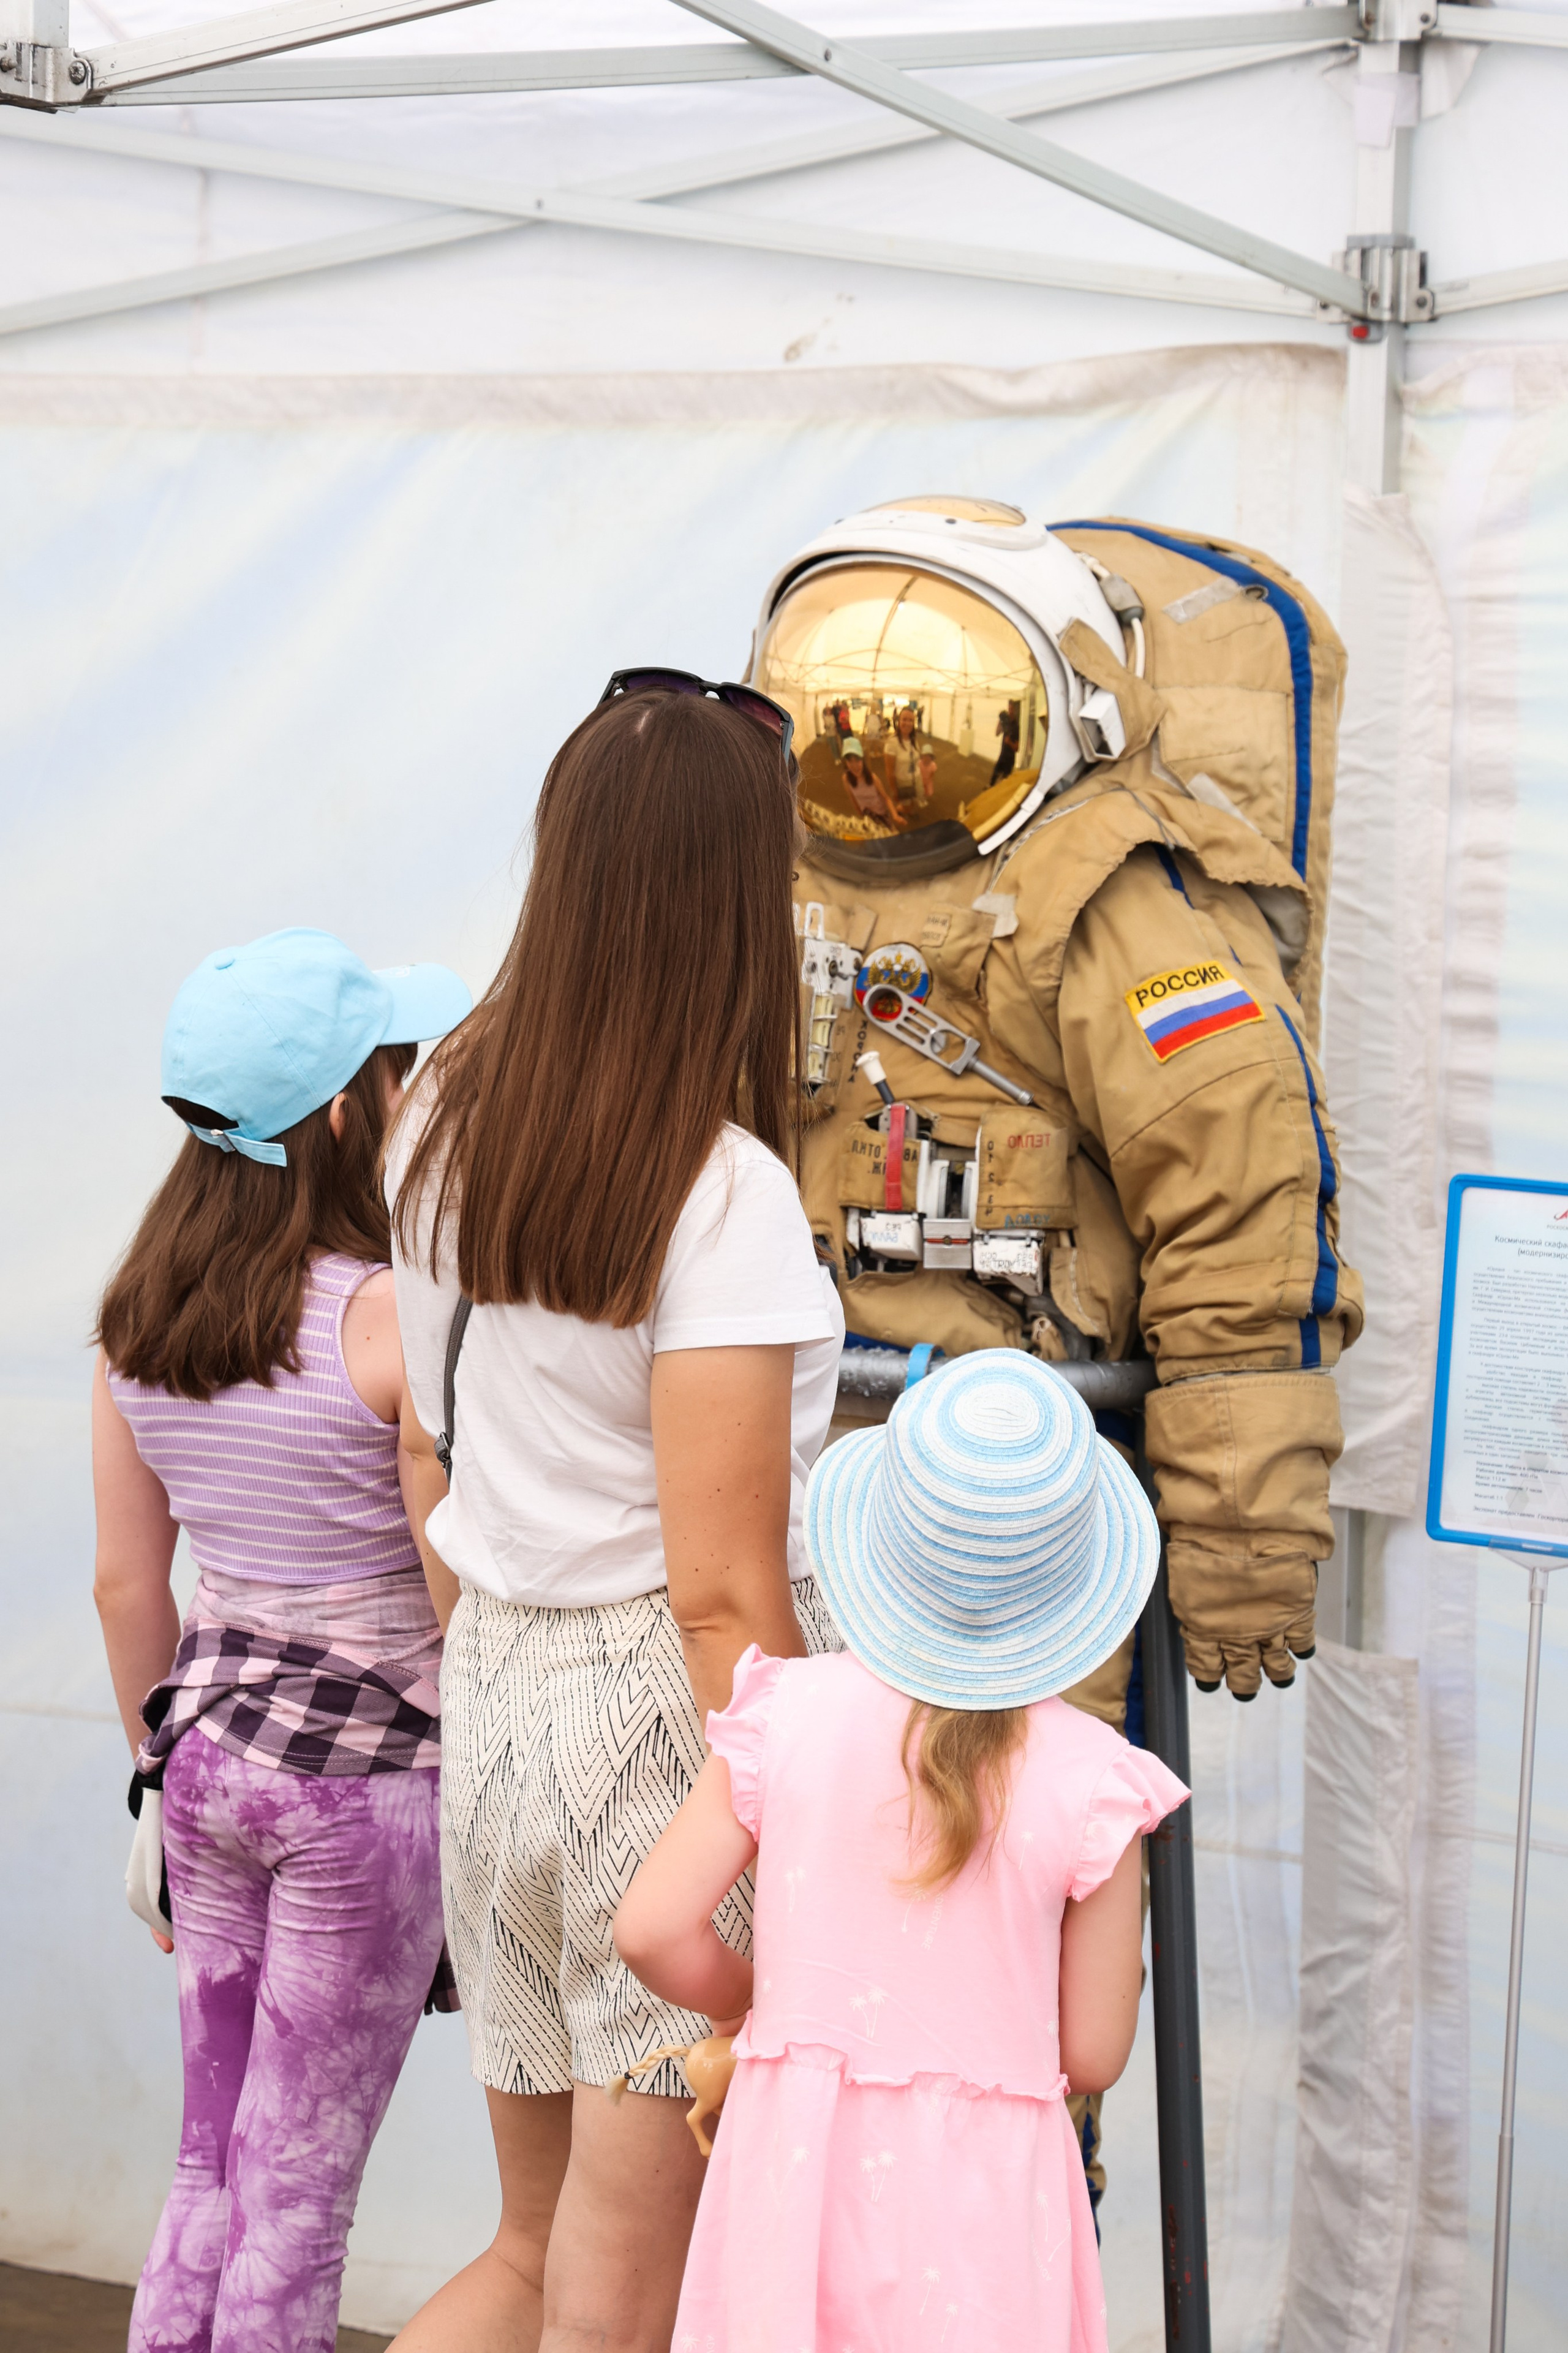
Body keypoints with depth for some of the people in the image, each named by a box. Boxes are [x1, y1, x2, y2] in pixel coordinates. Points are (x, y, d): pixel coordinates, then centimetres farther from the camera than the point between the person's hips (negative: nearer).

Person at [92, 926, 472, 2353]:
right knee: (298, 2205, 7)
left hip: (209, 1740, 6)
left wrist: (161, 1768, 18)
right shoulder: (390, 1314, -18)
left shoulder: (137, 1316, 1)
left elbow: (125, 1582, 7)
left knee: (212, 2168, 19)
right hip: (367, 1768, -6)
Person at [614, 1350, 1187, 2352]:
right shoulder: (1090, 1779, -10)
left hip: (801, 2165, 2)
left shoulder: (790, 1714, -7)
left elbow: (653, 1928, -6)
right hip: (982, 2194, -1)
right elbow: (1093, 2055, -3)